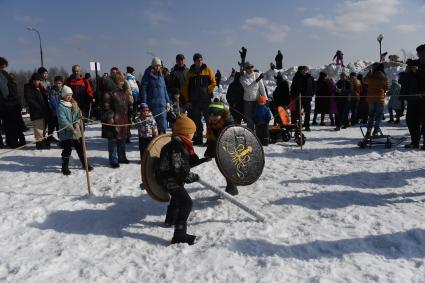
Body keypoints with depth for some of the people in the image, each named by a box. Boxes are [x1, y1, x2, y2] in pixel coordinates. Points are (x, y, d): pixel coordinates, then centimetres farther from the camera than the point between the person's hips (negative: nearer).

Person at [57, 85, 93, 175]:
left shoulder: (74, 104, 10)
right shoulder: (61, 106, -10)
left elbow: (79, 115, 9)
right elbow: (63, 120, -18)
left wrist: (77, 123, -11)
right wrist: (71, 129, -23)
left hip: (76, 131, 6)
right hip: (66, 132, -6)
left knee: (80, 148, 13)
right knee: (67, 150, 0)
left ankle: (85, 164, 28)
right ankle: (65, 167, 16)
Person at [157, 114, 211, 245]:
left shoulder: (182, 145, 7)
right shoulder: (176, 147, -26)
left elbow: (187, 162, 14)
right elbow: (178, 169, -29)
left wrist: (202, 160, 10)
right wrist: (192, 177, -17)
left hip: (174, 179, 12)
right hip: (169, 179, -12)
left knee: (177, 198, 34)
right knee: (186, 203, -21)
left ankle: (170, 220, 57)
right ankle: (179, 235, -22)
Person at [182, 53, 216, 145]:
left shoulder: (208, 70, 6)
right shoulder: (190, 72, 11)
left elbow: (213, 83, 2)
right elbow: (185, 87, 11)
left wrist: (207, 91, -7)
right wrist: (187, 100, 4)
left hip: (206, 100, -2)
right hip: (194, 101, 2)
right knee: (196, 121, 5)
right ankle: (198, 140, 13)